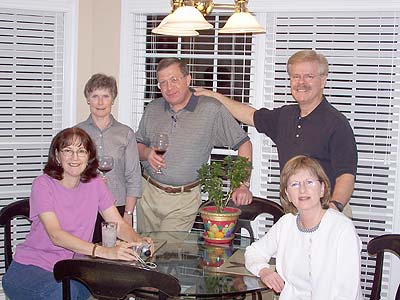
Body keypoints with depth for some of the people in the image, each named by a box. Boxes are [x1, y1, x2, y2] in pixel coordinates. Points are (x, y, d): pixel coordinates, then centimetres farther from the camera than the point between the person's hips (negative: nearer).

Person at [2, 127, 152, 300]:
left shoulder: (95, 184, 4)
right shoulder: (43, 185, -12)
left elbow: (119, 224, 0)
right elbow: (56, 235, -25)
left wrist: (138, 241, -25)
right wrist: (105, 251, -38)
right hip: (30, 268, -5)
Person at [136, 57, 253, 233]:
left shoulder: (211, 109, -9)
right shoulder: (153, 109, 5)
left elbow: (243, 143, -5)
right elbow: (137, 144, 15)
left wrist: (243, 186, -12)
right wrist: (147, 153, -9)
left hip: (184, 199, -4)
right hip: (148, 192, 4)